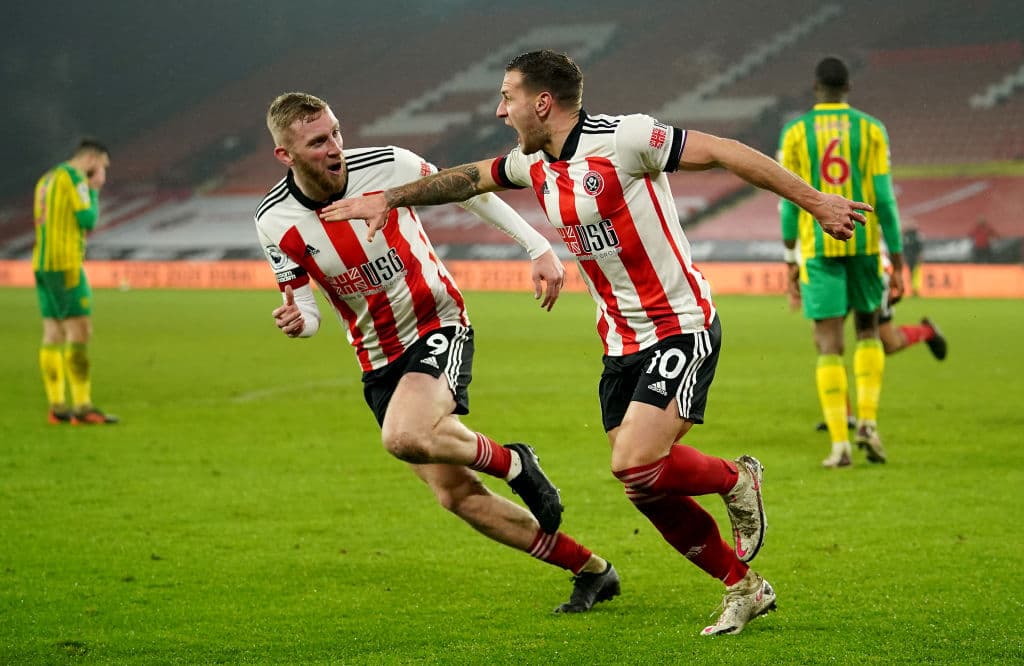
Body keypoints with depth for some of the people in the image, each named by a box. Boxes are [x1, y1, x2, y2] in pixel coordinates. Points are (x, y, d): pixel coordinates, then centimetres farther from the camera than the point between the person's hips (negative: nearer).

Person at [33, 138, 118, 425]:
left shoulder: (46, 180, 19)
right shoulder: (74, 176, -8)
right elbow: (88, 221, -12)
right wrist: (94, 191, 4)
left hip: (42, 264, 9)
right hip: (66, 264, -9)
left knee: (53, 334, 8)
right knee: (80, 333, -10)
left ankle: (56, 406, 8)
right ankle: (83, 406, -14)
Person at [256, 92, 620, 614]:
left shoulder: (387, 165, -17)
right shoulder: (275, 222, -12)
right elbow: (304, 306, 0)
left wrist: (539, 248, -1)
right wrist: (297, 321, -25)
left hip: (437, 326, -4)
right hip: (378, 360, 4)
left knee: (403, 437, -34)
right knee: (456, 495, 1)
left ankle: (513, 463, -4)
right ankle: (591, 570, 15)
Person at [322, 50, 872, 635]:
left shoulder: (622, 138, -17)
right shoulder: (535, 164, 7)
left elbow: (724, 152, -15)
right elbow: (469, 178, 25)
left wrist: (814, 201, -14)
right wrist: (387, 199, 27)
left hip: (681, 330, -8)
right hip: (622, 343, 8)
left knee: (636, 464, -21)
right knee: (645, 487, 3)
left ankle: (736, 479, 8)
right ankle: (744, 586, 20)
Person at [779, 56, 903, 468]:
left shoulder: (795, 134, 1)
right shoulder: (871, 130, 0)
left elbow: (790, 202, 1)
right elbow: (884, 198, -4)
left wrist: (791, 261, 12)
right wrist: (898, 263, 0)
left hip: (819, 249, -1)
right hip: (864, 244, 1)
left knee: (829, 345, 0)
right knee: (868, 331, 20)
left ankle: (840, 443, -8)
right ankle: (867, 422, 4)